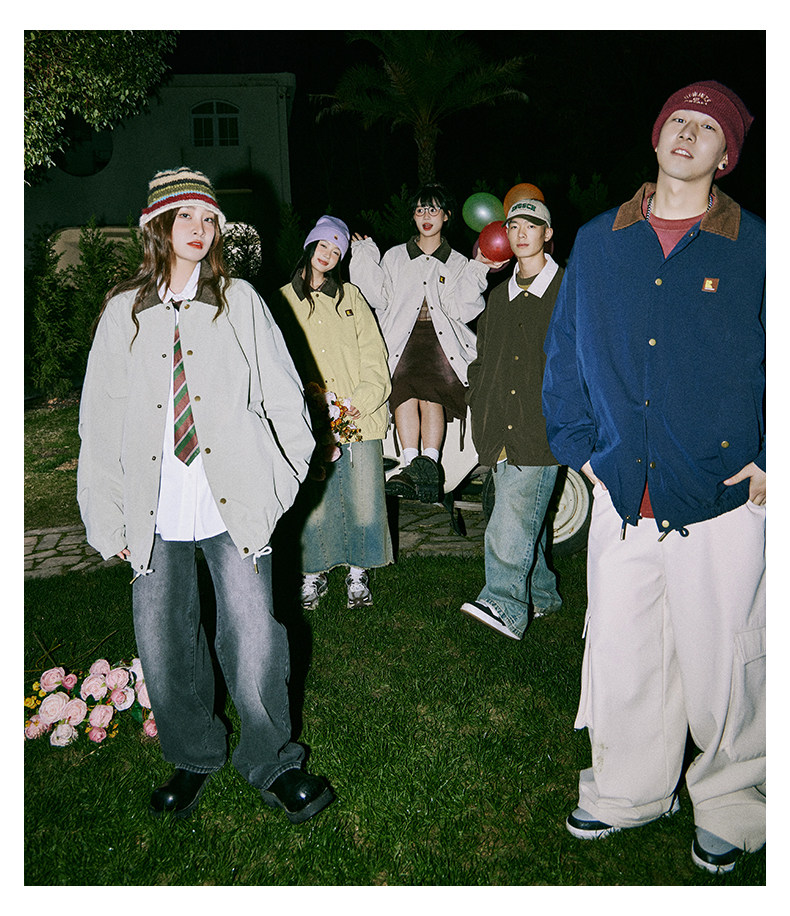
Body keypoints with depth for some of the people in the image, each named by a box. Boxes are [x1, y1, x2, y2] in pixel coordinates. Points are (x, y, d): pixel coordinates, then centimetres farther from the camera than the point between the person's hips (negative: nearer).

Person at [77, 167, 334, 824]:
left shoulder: (239, 302, 7)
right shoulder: (124, 312, 9)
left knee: (253, 640, -1)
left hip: (233, 500, -2)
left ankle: (272, 765, 23)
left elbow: (282, 393, 6)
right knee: (163, 647, 9)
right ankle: (194, 758, 34)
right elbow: (99, 419, 9)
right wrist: (107, 517, 5)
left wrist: (283, 475, -1)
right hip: (155, 509, 2)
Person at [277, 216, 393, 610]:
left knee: (363, 501, 2)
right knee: (313, 502, 0)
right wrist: (310, 412, -9)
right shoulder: (283, 300, 10)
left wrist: (360, 402, -10)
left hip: (361, 418, 1)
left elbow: (375, 359, 6)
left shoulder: (350, 297, 13)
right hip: (311, 422, -1)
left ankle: (357, 574, 18)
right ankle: (313, 575, 18)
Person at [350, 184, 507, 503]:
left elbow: (458, 309, 4)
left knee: (431, 389, -30)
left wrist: (478, 271, -4)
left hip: (442, 339, 0)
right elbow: (380, 300, 12)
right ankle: (413, 464, -40)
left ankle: (428, 462, -41)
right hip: (403, 339, 0)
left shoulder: (457, 263, 19)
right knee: (404, 385, -31)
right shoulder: (395, 257, 23)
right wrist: (365, 258, 8)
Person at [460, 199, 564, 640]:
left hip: (542, 433, -6)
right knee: (525, 517, 13)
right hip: (502, 433, 6)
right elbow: (481, 359, 23)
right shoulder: (499, 297, 19)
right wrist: (483, 414, 12)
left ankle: (504, 605, -15)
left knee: (514, 518, -15)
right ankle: (542, 596, 27)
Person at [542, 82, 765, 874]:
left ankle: (730, 807, 35)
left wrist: (770, 463, -4)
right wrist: (578, 446, 7)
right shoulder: (597, 243, 9)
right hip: (622, 494, 3)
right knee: (619, 652, 12)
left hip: (722, 498, -2)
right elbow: (565, 351, 13)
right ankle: (628, 790, 36)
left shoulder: (755, 248, 1)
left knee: (722, 661, 9)